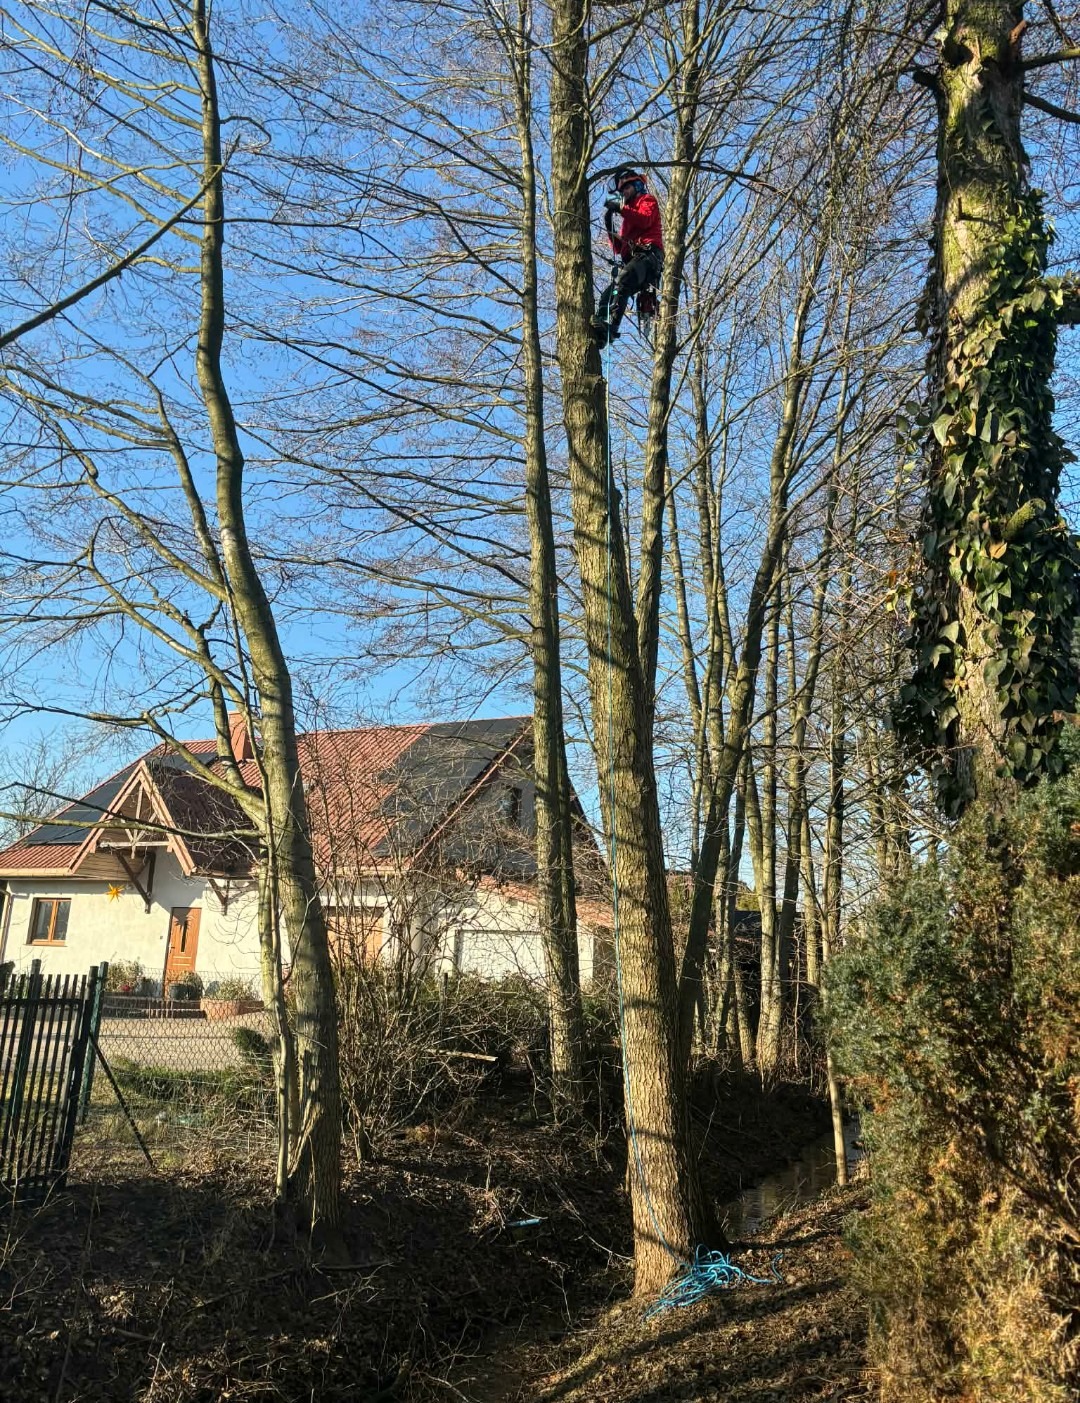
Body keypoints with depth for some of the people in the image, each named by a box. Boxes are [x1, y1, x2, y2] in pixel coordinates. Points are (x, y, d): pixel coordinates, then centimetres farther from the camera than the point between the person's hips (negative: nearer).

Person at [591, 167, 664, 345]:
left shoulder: (647, 200, 18)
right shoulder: (628, 216, 37)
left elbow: (645, 220, -7)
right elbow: (618, 249, 28)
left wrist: (621, 208, -8)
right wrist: (609, 227, 14)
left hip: (647, 255, -8)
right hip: (631, 259, 8)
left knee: (622, 282, -33)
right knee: (609, 294, -13)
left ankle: (611, 325, -48)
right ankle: (599, 332, -28)